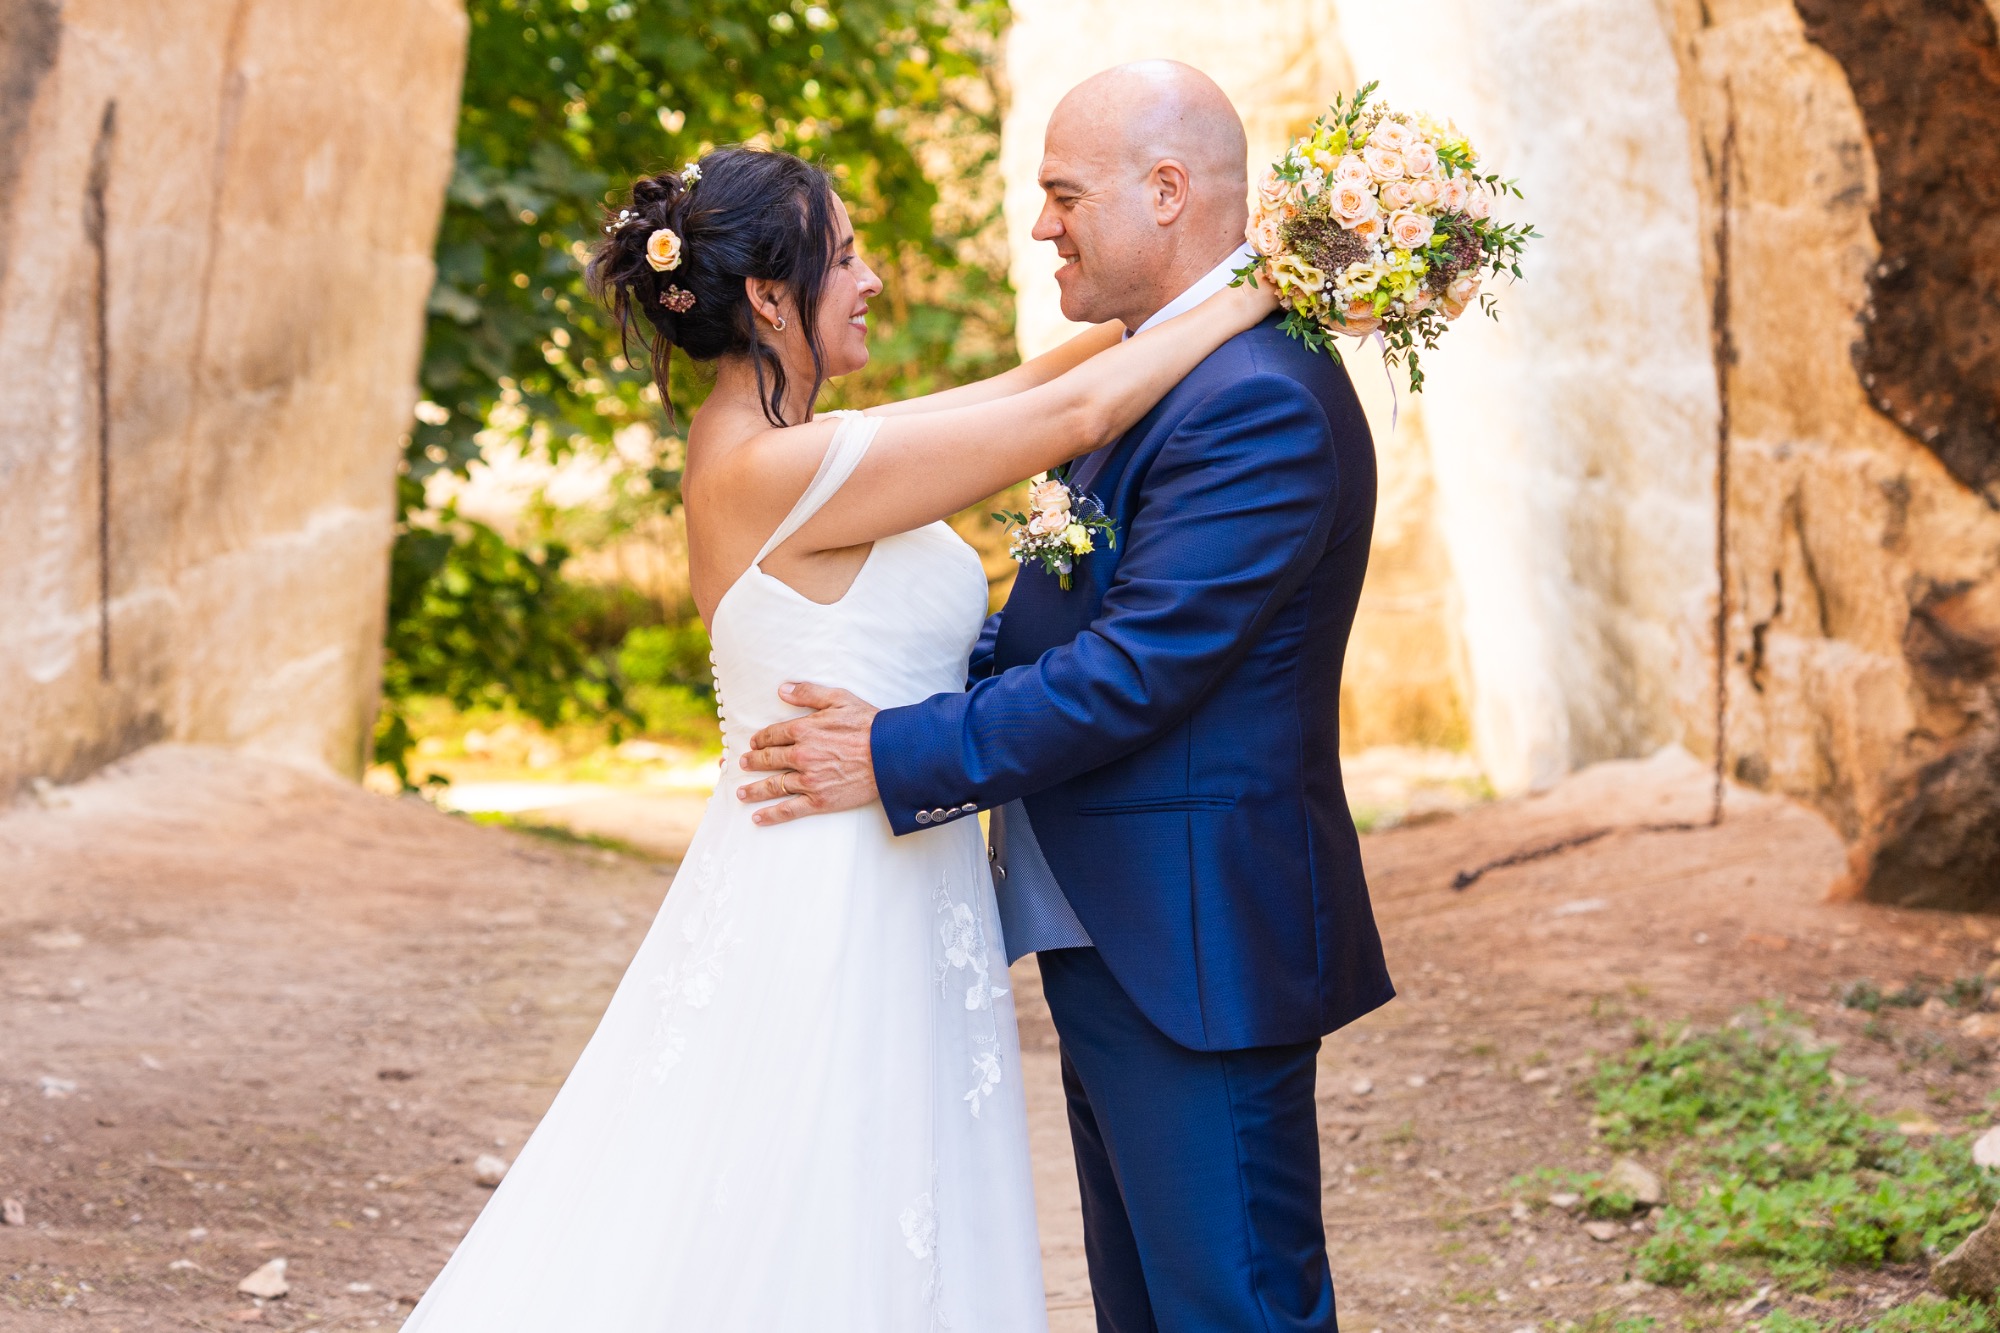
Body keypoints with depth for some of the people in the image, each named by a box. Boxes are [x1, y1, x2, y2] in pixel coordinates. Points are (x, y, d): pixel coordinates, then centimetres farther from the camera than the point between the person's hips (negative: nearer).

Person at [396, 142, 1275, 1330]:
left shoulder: (761, 444, 8)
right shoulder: (783, 467, -20)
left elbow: (1019, 392, 14)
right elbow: (1073, 416, -17)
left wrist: (1180, 298, 10)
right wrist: (1240, 302, -6)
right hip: (842, 907, -10)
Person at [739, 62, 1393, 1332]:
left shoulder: (1260, 399, -20)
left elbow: (1138, 666, -24)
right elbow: (1069, 620, 17)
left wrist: (900, 759, -18)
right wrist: (890, 680, 3)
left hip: (1195, 954, -11)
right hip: (1118, 944, 11)